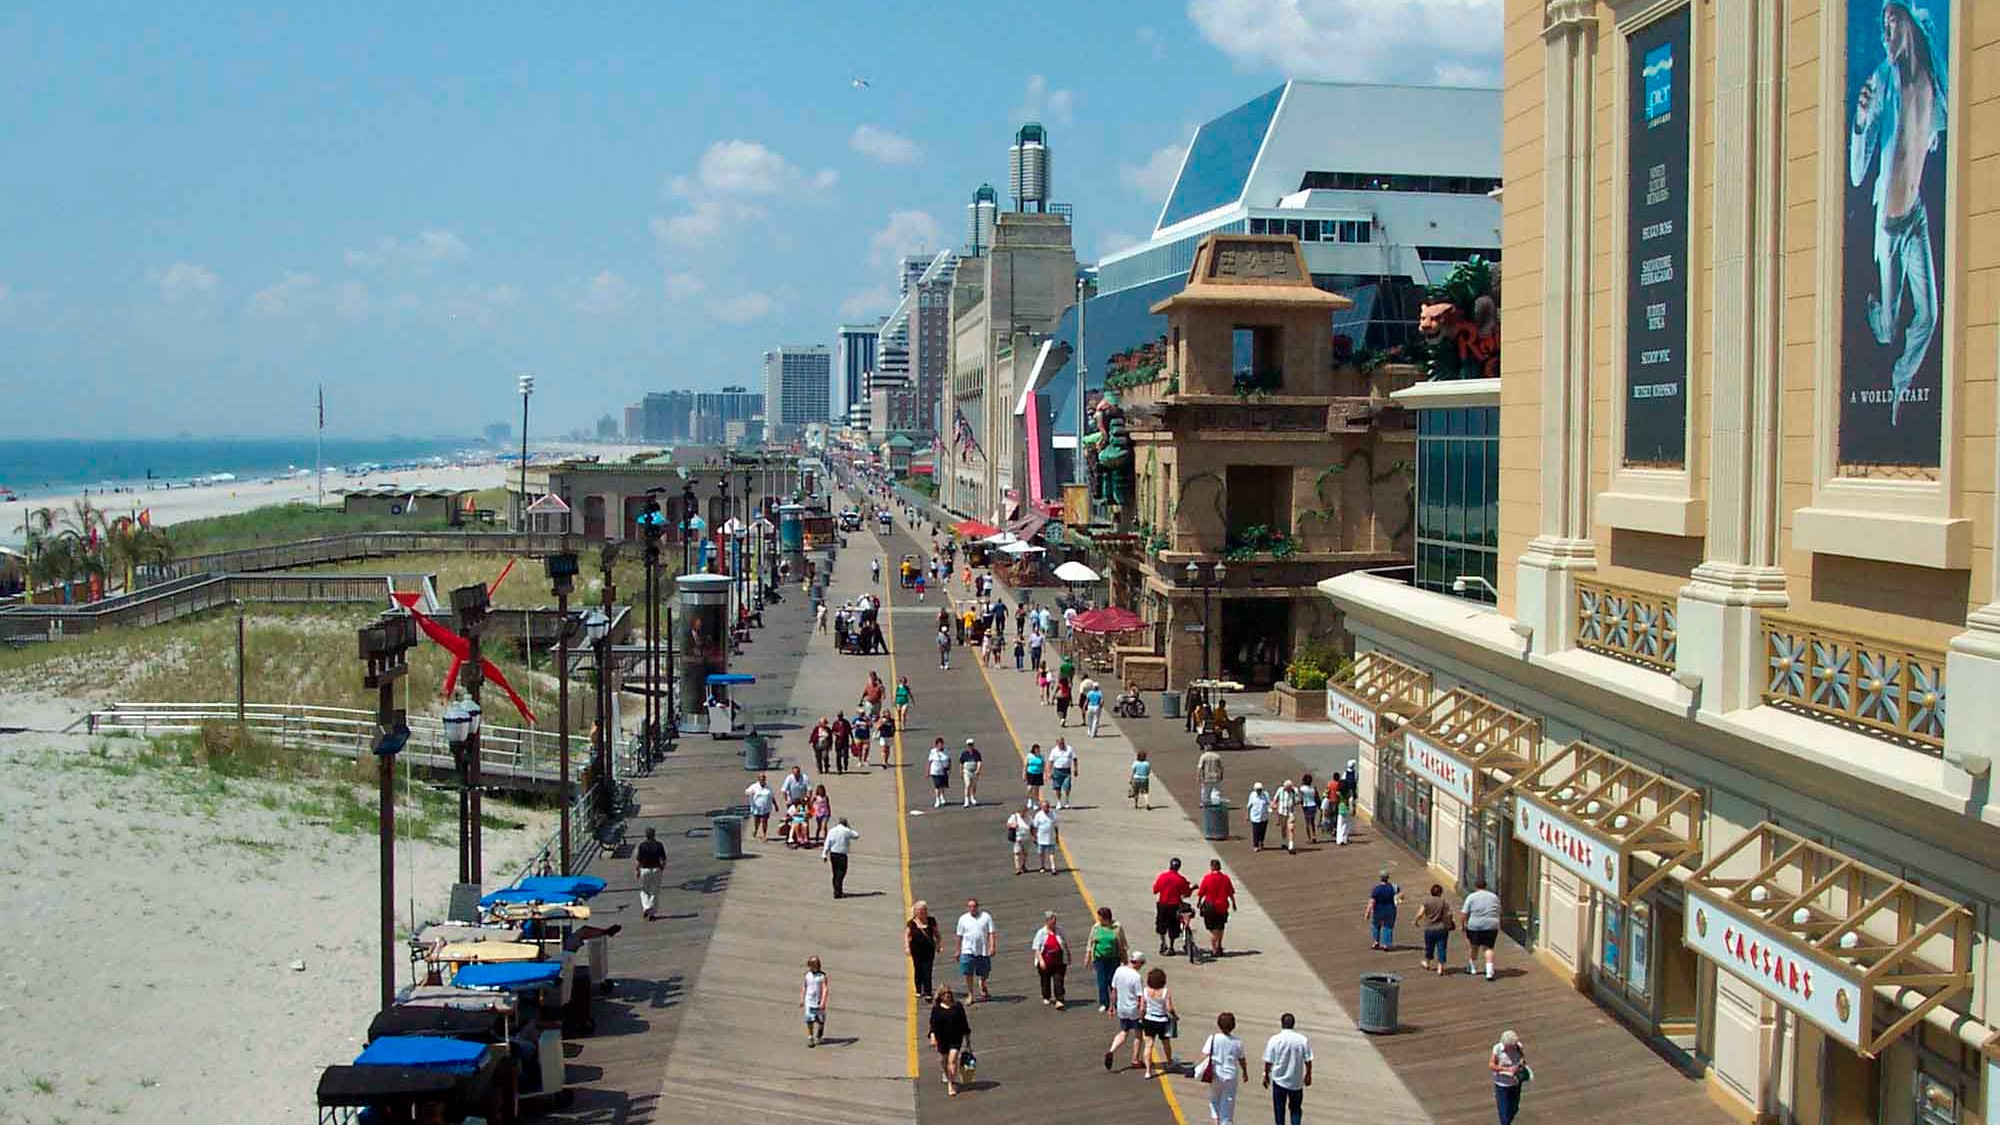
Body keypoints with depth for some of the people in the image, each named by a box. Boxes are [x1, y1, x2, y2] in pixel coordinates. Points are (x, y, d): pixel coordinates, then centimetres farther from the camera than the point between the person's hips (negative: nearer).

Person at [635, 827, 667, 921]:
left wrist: (637, 871, 3)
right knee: (654, 892, 10)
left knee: (644, 891, 17)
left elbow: (638, 860, -9)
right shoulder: (659, 845, -6)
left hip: (644, 870, -1)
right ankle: (651, 913, 9)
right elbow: (663, 860, -7)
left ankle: (646, 907, -3)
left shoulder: (642, 845, -10)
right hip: (656, 870, 1)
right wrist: (663, 868, 10)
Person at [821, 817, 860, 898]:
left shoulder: (831, 831, 5)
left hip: (832, 854, 5)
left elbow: (827, 844, 0)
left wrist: (824, 854, 0)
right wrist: (850, 828, 19)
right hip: (842, 855, -5)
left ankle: (836, 891, 24)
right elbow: (857, 836, 11)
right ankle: (838, 892, -10)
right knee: (841, 873, -3)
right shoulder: (847, 831, -5)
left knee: (835, 873, 16)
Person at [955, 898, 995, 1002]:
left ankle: (983, 986, 41)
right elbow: (959, 936, 11)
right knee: (968, 974, -4)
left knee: (984, 973, 11)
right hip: (968, 951, 0)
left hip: (983, 950, 0)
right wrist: (958, 951, 12)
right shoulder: (963, 918, 5)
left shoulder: (986, 917, 1)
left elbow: (991, 933, -2)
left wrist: (992, 947, -13)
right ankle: (970, 994, 7)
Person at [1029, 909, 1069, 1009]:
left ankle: (1059, 1001, -12)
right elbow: (1036, 948, -8)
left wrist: (1069, 956, 19)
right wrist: (1040, 960, -19)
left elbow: (1065, 944, 14)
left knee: (1058, 980, -9)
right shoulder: (1041, 932, -7)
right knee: (1046, 980, 14)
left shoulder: (1060, 930, 2)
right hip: (1045, 962, -1)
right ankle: (1046, 997, 35)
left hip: (1059, 962, 1)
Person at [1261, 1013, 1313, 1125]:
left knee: (1279, 1108, 11)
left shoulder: (1275, 1040, -11)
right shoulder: (1303, 1040, -8)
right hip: (1297, 1081, 1)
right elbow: (1308, 1060, -3)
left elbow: (1268, 1061, -7)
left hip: (1279, 1080, -1)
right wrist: (1308, 1075, 13)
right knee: (1296, 1108, 15)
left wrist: (1266, 1075, 8)